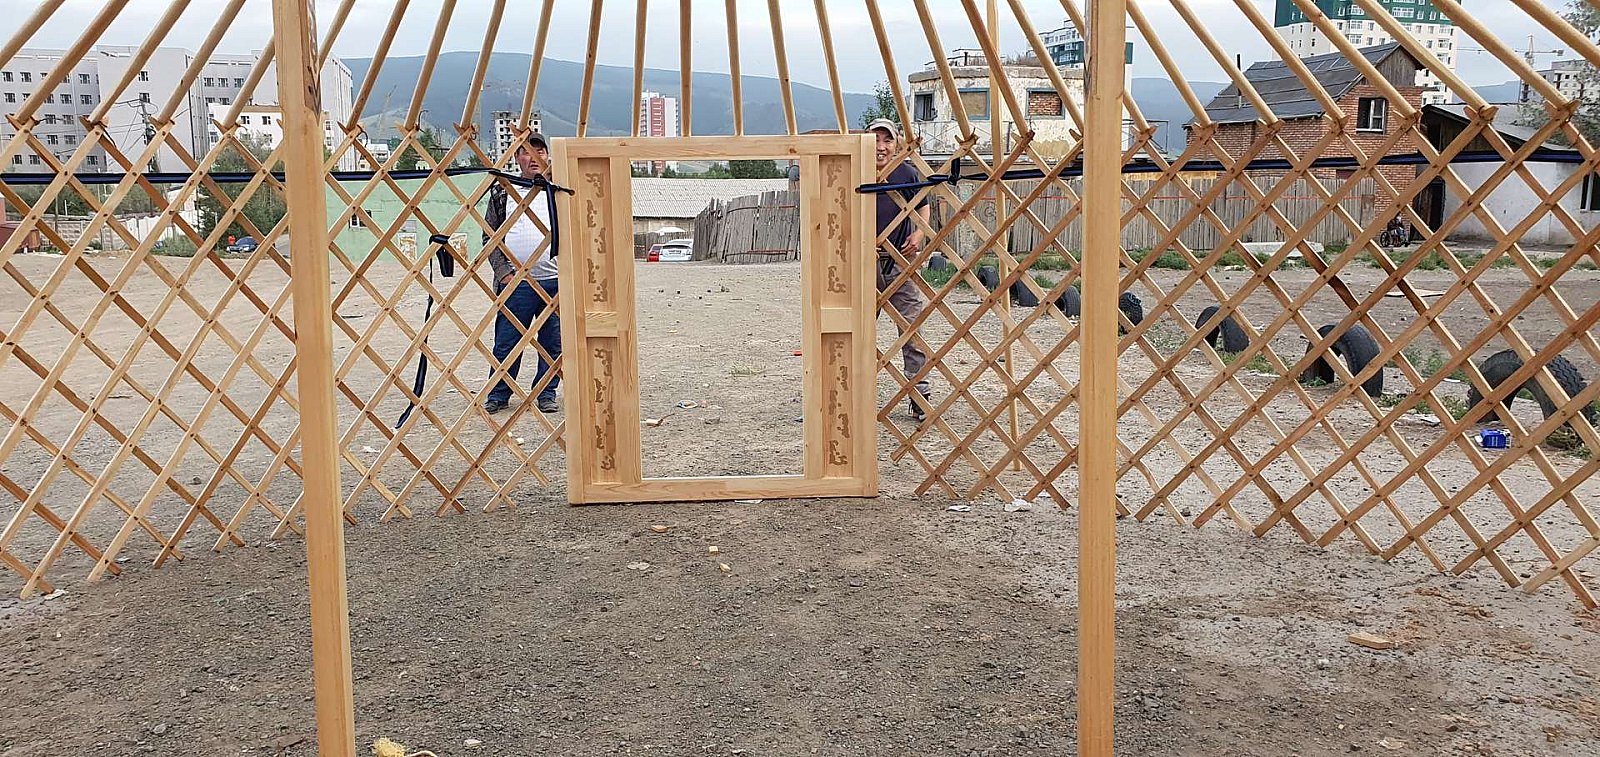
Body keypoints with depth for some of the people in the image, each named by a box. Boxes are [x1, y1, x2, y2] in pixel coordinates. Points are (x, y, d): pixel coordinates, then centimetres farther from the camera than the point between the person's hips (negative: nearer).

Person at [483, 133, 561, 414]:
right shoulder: (502, 191, 10)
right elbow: (490, 236, 9)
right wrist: (504, 271, -2)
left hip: (556, 282, 1)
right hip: (515, 283, -1)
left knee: (553, 344, 6)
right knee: (506, 343, 2)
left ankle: (546, 394, 18)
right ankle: (498, 395, 15)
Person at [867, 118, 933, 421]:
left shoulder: (908, 174, 0)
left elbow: (923, 208, 16)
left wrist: (918, 235, -2)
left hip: (901, 263, 0)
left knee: (913, 333, -4)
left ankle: (920, 399, 3)